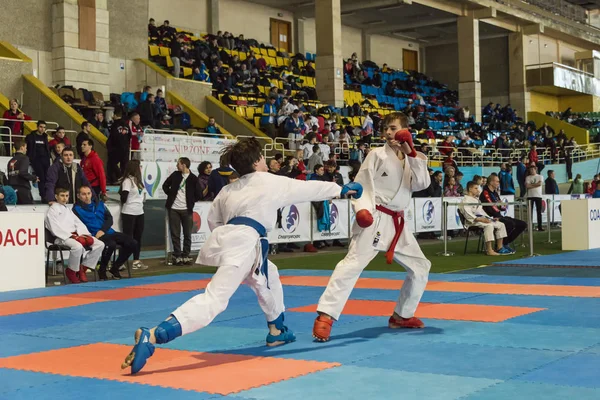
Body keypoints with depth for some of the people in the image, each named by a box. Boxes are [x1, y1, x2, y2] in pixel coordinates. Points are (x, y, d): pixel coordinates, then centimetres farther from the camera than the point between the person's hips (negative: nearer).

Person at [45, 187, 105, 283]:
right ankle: (72, 271, -16)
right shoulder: (52, 210, 3)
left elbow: (78, 223, 19)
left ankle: (83, 268, -2)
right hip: (63, 238, -8)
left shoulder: (68, 209, 27)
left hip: (75, 235, 8)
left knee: (100, 244, -7)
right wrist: (71, 236, -18)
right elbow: (56, 229, -10)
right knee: (78, 246, -40)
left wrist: (83, 234, -1)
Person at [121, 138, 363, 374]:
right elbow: (308, 188, 21)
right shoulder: (272, 183, 10)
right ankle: (151, 336, -33)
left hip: (225, 239, 9)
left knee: (268, 277, 32)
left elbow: (213, 219, 28)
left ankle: (276, 332, 43)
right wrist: (341, 189, 34)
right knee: (213, 301, -18)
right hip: (244, 244, -9)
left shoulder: (229, 190, 25)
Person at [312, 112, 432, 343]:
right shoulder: (377, 155, -2)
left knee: (420, 266, 14)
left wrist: (412, 154, -13)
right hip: (375, 220, -7)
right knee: (353, 263, -21)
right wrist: (362, 208, -23)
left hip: (397, 223, 7)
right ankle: (325, 317, -27)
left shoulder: (411, 159, 12)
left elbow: (422, 184, -5)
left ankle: (402, 315, 27)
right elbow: (360, 184, -6)